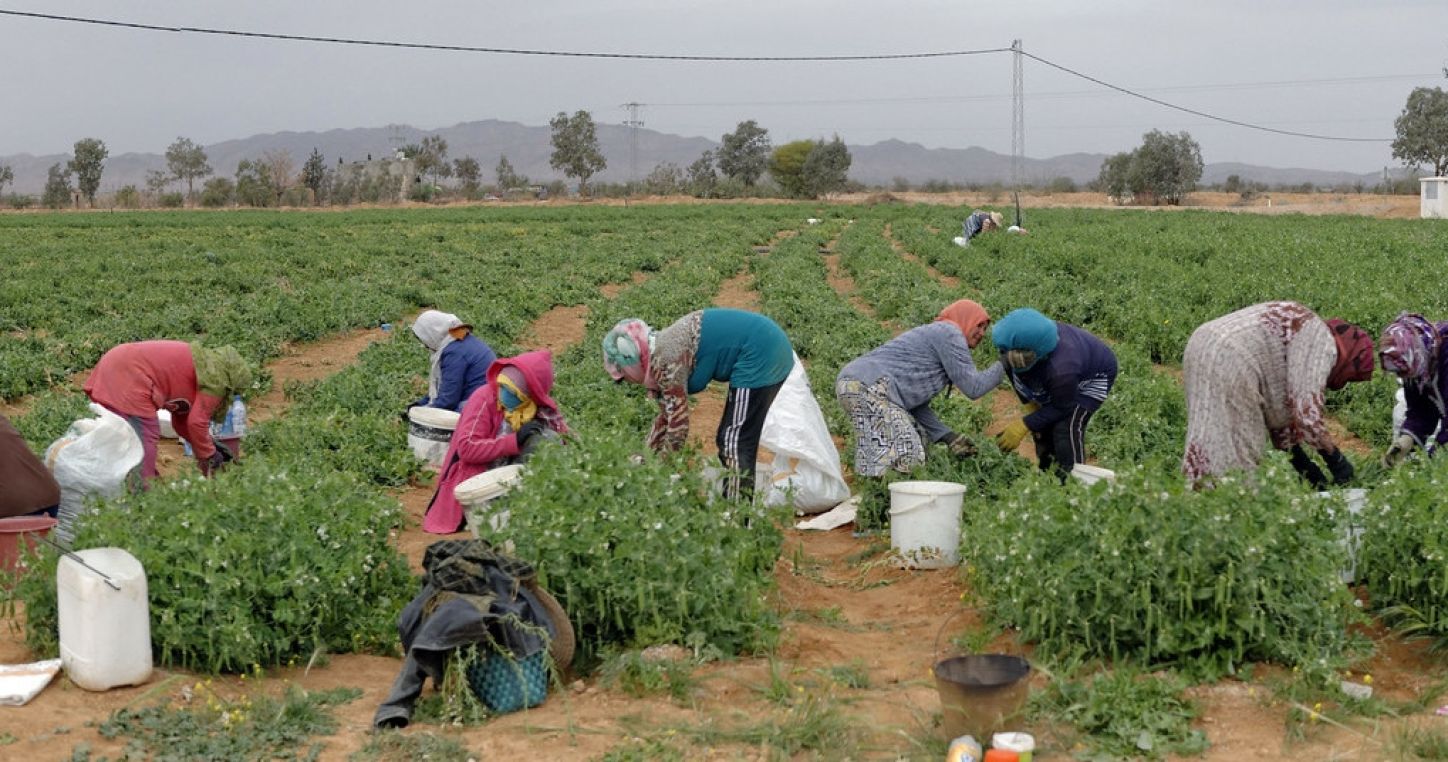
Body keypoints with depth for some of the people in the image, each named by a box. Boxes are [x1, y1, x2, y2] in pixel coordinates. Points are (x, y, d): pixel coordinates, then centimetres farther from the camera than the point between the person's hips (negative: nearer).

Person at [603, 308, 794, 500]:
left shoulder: (665, 360, -16)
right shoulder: (662, 349, 13)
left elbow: (679, 424, -13)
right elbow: (666, 417, 23)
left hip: (760, 355, -10)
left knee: (735, 443, -9)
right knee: (729, 440, 15)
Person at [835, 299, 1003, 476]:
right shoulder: (949, 332, 1)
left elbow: (916, 404, 23)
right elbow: (973, 387, -5)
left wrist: (949, 437, 16)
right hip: (868, 386, -11)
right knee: (904, 460, -15)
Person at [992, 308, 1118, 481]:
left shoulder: (1060, 369, -47)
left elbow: (1061, 408, -28)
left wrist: (1024, 425, -28)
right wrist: (1029, 405, -11)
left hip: (1093, 376, -7)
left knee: (1067, 427, -22)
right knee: (1042, 426, 6)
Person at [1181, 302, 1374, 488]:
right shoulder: (1323, 345, -3)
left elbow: (1279, 408, 27)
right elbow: (1307, 408, -12)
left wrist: (1303, 465, 27)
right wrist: (1336, 459, -2)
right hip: (1229, 361, -10)